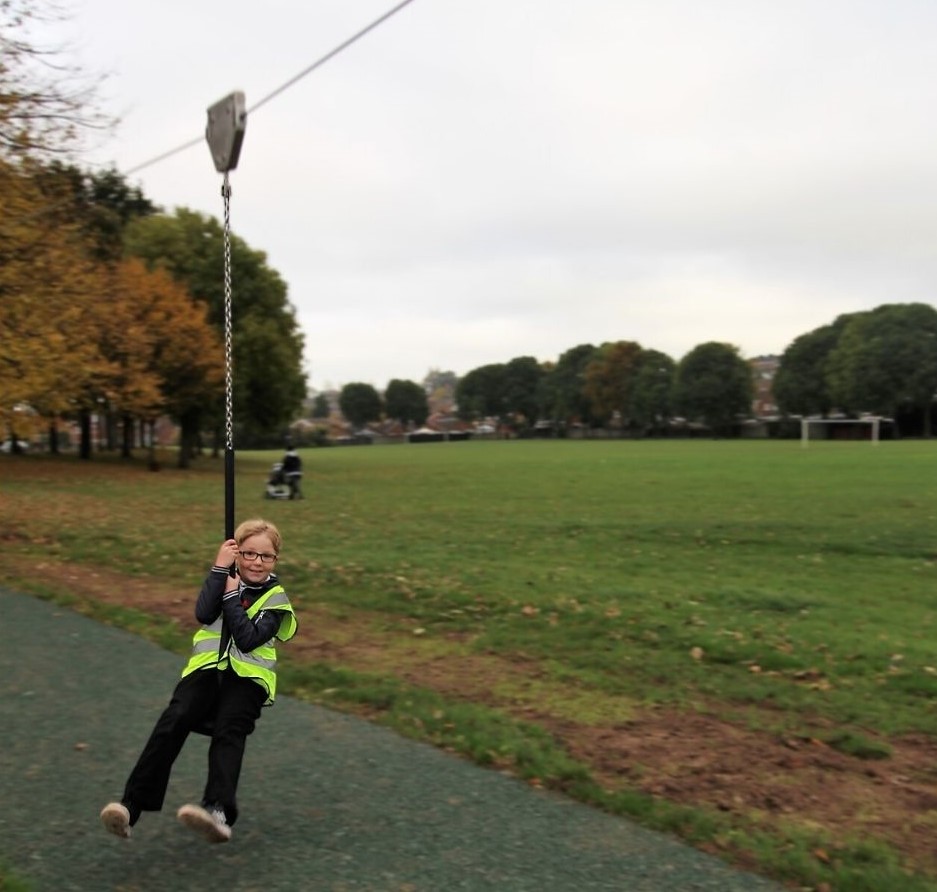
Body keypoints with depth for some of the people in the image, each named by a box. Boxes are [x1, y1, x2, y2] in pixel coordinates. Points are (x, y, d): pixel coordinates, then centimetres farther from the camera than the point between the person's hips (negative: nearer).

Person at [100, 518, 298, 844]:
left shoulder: (275, 598, 7)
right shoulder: (225, 577, 15)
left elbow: (248, 639, -9)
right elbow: (204, 613, -5)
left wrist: (231, 595, -4)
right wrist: (219, 568, -6)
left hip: (247, 675, -2)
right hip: (206, 668, 3)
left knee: (228, 730, -30)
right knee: (173, 720, -24)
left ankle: (219, 812, -49)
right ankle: (131, 806, -30)